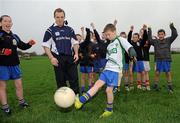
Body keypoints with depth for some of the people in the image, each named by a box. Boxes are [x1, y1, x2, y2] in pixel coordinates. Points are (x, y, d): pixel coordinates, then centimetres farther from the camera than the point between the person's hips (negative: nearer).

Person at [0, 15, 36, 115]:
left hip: (15, 64, 5)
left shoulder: (14, 36, 13)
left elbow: (22, 46, 21)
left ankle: (21, 102, 27)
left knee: (19, 84, 10)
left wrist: (29, 44, 3)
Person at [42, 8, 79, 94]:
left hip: (70, 57, 3)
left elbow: (75, 43, 16)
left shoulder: (70, 29, 11)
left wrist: (76, 53, -1)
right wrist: (51, 58, -13)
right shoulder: (50, 30, 0)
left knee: (74, 79, 2)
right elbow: (46, 45, -1)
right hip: (58, 59, -2)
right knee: (61, 81, 6)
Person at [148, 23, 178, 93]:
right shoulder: (155, 41, 5)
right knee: (157, 73, 3)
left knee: (168, 73, 6)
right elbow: (149, 40, -6)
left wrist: (172, 27, -9)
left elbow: (175, 35, -2)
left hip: (167, 60, 0)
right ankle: (155, 85, 16)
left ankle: (170, 87, 17)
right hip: (158, 60, 0)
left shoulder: (168, 40, 6)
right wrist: (149, 31, -6)